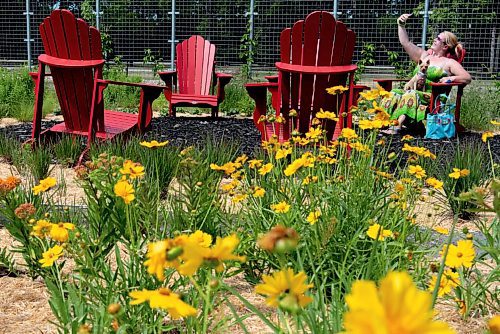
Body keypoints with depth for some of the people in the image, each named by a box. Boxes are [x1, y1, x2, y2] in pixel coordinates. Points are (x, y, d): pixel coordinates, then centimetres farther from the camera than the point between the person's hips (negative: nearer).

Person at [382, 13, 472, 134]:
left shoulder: (449, 63, 10)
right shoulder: (424, 56, 26)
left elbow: (468, 78, 0)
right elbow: (405, 42, 24)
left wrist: (451, 78, -16)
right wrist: (401, 25, 15)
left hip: (432, 97, -5)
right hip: (415, 92, 5)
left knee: (411, 95, -38)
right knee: (394, 94, -26)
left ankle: (397, 126, -53)